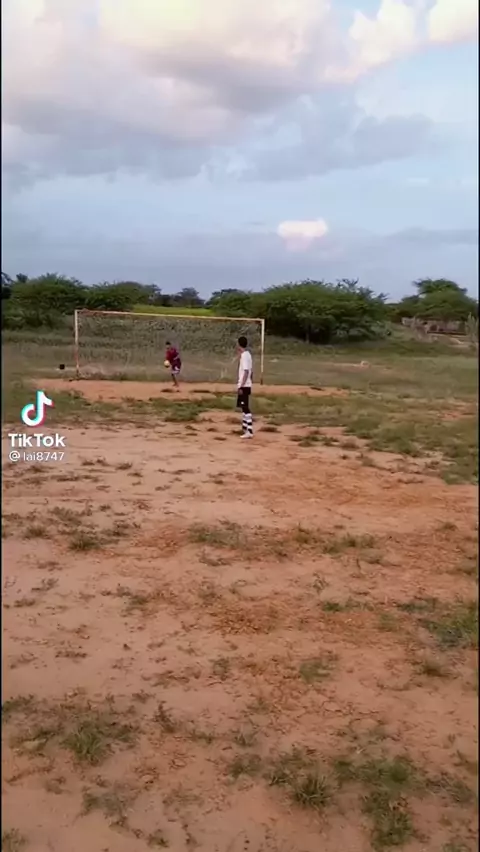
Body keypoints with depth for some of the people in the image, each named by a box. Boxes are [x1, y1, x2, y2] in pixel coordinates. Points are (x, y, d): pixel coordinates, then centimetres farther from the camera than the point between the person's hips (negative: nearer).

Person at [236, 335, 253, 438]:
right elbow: (250, 371, 17)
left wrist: (241, 386, -23)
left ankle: (249, 431, -14)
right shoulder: (247, 355, 13)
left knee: (246, 408, -12)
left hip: (244, 386, -10)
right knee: (244, 407, 20)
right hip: (246, 385, 10)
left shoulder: (244, 355, -16)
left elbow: (246, 372, -22)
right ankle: (245, 427, 32)